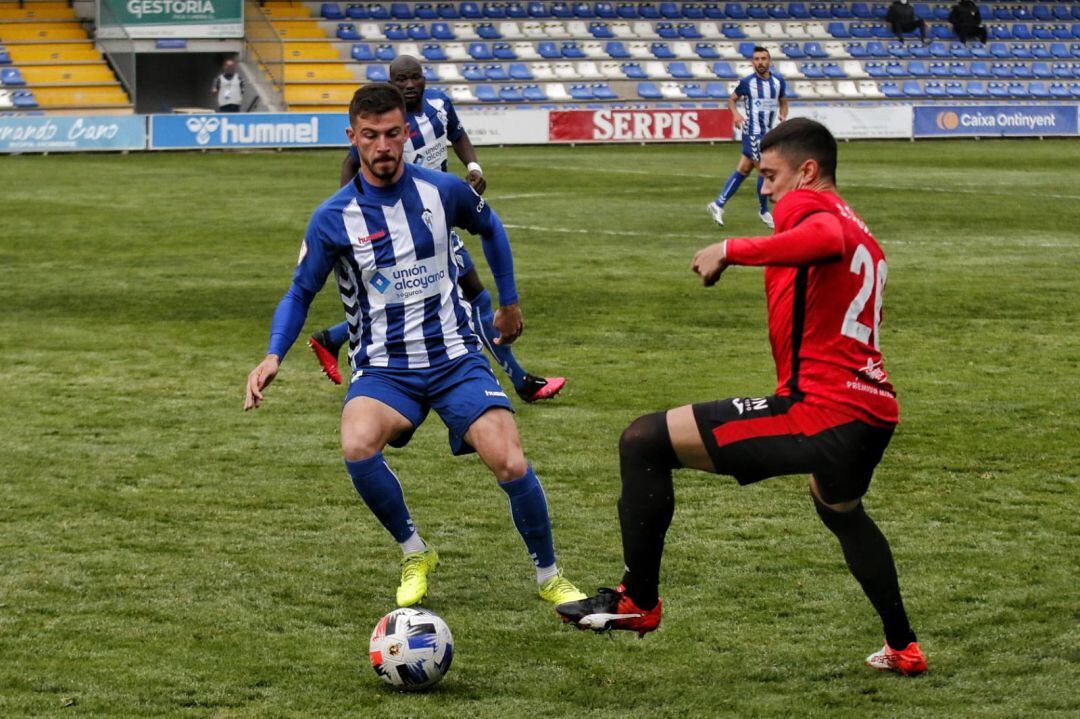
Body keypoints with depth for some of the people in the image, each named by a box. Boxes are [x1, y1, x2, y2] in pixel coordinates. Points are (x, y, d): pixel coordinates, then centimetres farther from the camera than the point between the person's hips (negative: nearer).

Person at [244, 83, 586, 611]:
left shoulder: (443, 191, -2)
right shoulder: (333, 219, -7)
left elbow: (490, 228, 20)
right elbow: (300, 293, 4)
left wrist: (509, 302, 25)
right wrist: (273, 356, -12)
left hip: (454, 357, 1)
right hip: (383, 369, -1)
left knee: (512, 466, -17)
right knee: (357, 446, -32)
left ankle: (549, 578, 9)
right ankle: (414, 554, -6)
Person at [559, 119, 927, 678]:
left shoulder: (806, 205, -4)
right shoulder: (864, 239, 24)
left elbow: (826, 240, -28)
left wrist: (733, 251, -26)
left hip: (818, 411, -10)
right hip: (875, 413, 10)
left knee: (643, 442, -5)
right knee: (840, 509, 42)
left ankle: (637, 600, 1)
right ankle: (902, 647, 46)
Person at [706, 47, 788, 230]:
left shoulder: (778, 82, 5)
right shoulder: (747, 82, -7)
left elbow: (783, 102, 17)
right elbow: (732, 99, 5)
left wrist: (783, 115, -5)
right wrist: (736, 113, -15)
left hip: (767, 132, 5)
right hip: (753, 132, -5)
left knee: (743, 170, 9)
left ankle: (718, 204, 17)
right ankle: (764, 211, 11)